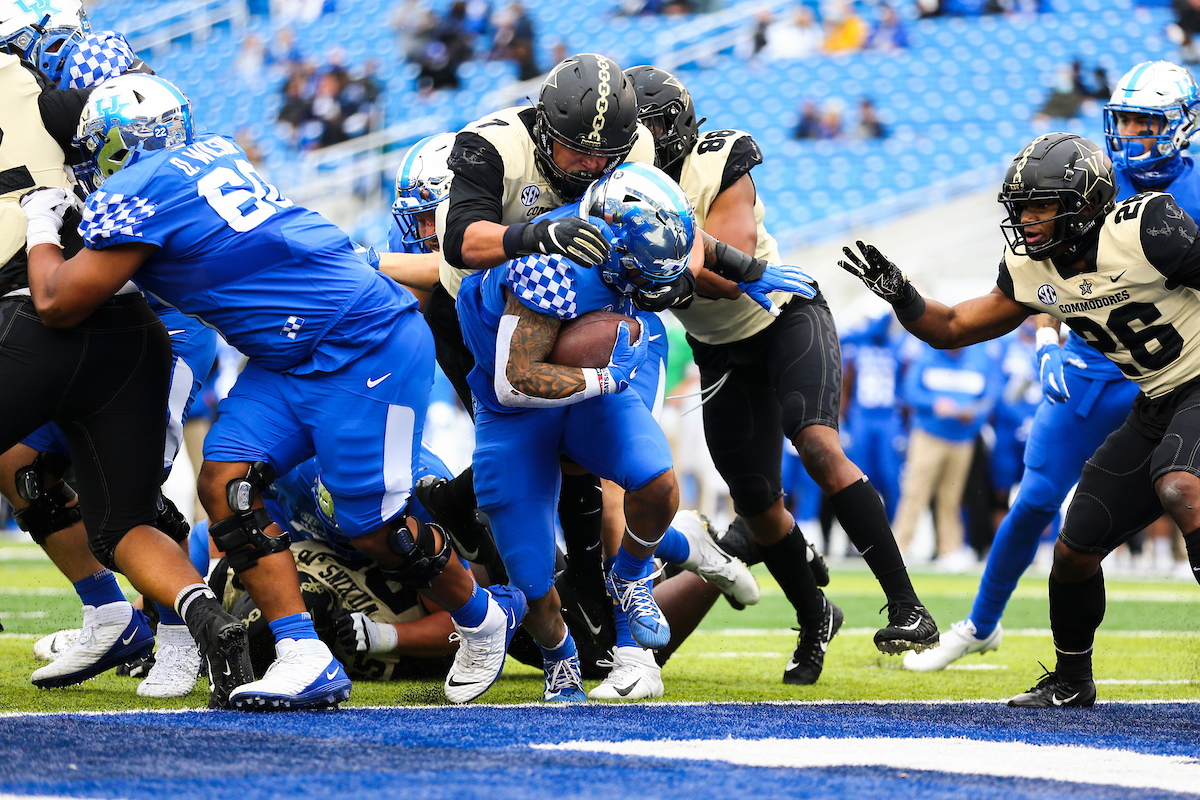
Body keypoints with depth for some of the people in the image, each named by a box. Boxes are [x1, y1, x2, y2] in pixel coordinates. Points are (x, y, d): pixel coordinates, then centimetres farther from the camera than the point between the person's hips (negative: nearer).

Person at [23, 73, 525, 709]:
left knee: (374, 527, -5)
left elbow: (58, 305, -9)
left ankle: (482, 617, 21)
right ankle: (304, 657, -10)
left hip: (367, 346, -10)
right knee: (226, 478, -5)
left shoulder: (137, 194, -14)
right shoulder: (213, 152, 12)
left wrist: (41, 226, 9)